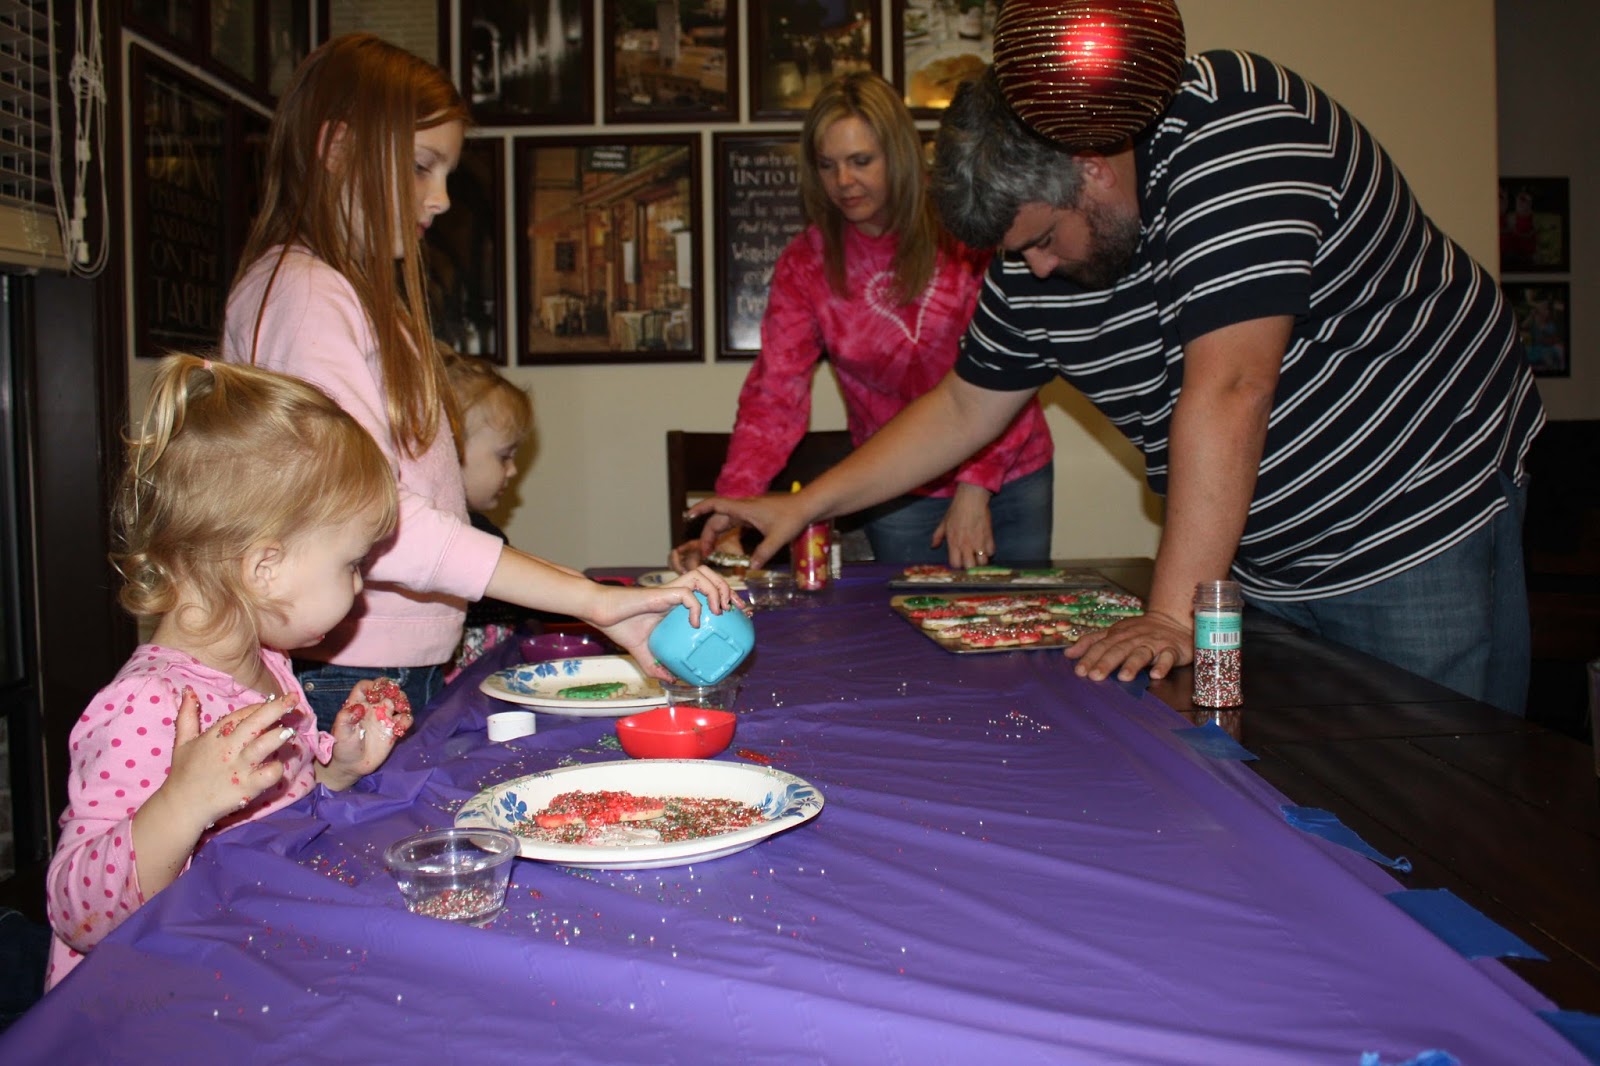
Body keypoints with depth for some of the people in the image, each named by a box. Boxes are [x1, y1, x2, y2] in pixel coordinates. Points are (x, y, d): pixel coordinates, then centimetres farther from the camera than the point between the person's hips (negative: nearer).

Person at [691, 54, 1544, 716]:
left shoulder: (1231, 127, -25)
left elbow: (1229, 388, -32)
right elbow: (963, 409, 9)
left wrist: (1174, 613, -32)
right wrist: (804, 506, 7)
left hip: (1421, 530, -5)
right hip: (1267, 567, 6)